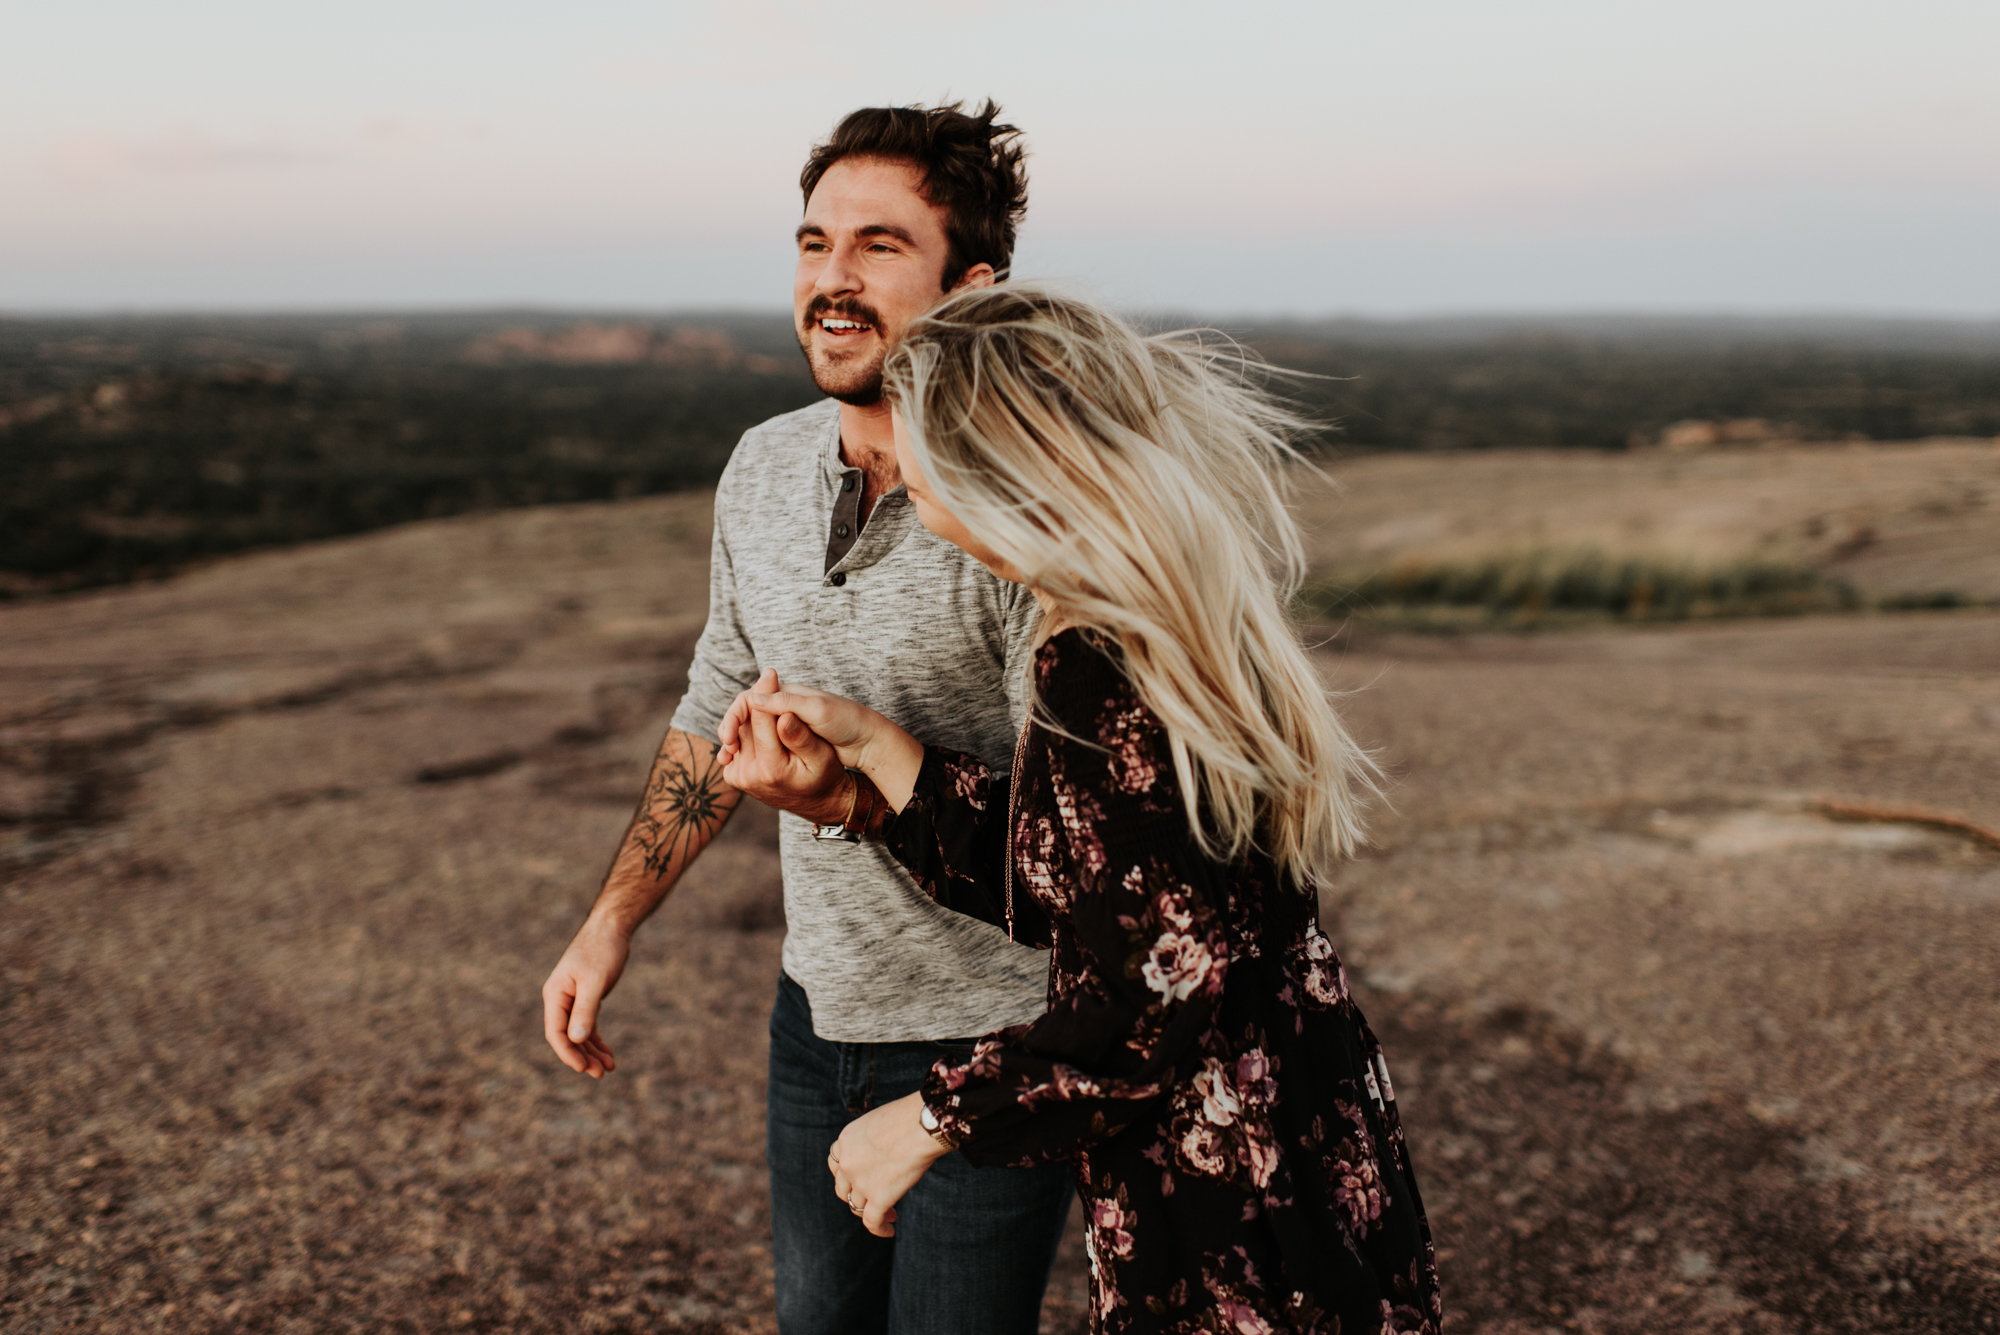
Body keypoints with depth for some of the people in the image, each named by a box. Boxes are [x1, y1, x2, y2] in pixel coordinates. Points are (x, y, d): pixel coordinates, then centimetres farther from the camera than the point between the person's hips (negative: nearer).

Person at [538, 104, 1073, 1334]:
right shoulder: (764, 469, -2)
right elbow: (718, 710, 12)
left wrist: (860, 801, -36)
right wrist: (614, 921, 12)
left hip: (993, 1041, -6)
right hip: (821, 1007, 7)